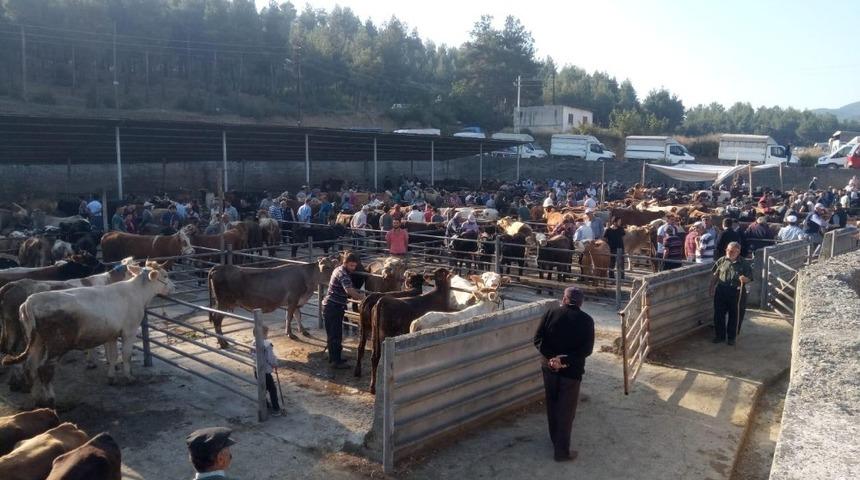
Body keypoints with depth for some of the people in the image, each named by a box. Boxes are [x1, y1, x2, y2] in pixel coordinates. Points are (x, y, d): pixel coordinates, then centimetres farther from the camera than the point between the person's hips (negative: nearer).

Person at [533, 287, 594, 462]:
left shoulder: (551, 313, -3)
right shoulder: (586, 320, -7)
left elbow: (538, 339, -9)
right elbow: (587, 349, -14)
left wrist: (552, 357, -15)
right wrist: (565, 360, -17)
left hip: (549, 367, 3)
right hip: (571, 370, -2)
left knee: (552, 405, 20)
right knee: (566, 411, 7)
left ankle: (555, 440, 37)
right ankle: (562, 451, 12)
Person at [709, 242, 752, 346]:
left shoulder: (744, 263, -3)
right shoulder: (721, 261, 4)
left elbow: (749, 278, -4)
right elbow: (714, 276, 10)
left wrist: (745, 279, -26)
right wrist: (712, 287, 5)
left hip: (737, 292, -2)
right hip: (721, 291, 2)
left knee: (734, 315, 8)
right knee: (719, 314, 8)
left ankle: (731, 337, 24)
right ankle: (719, 335, 24)